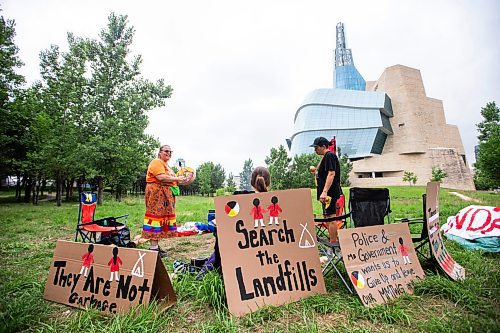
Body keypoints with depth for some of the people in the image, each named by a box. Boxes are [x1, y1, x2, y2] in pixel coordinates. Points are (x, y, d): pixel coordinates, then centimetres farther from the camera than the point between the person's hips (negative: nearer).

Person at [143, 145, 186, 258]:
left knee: (163, 217, 9)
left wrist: (179, 180, 14)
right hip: (156, 192, -10)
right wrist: (177, 178, -14)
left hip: (166, 194, 10)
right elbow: (161, 177, -21)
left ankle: (155, 245, 15)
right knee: (156, 216, -10)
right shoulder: (157, 162, -7)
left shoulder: (166, 164, 24)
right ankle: (153, 247, -7)